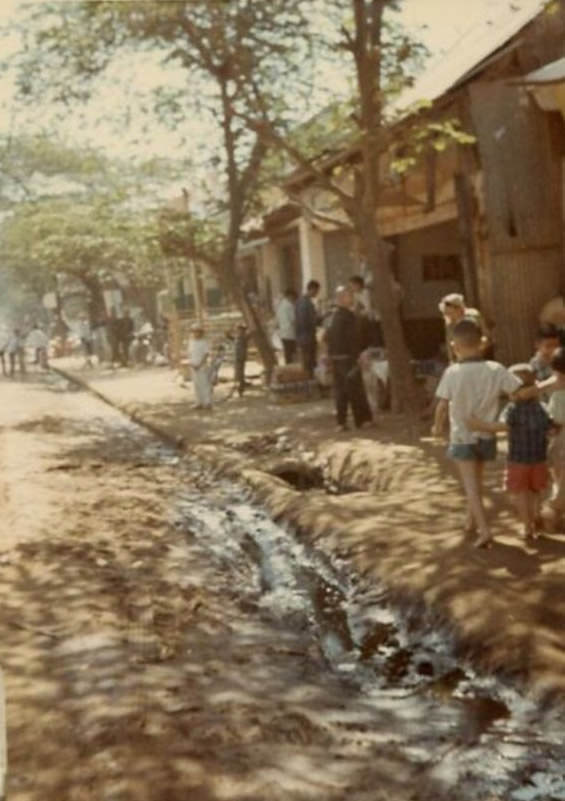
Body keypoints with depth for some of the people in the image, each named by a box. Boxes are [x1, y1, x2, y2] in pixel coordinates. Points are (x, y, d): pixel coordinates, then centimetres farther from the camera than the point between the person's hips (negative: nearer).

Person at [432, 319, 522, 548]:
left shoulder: (452, 373, -17)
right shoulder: (495, 370, -12)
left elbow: (442, 406, -15)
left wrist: (438, 427, 3)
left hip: (462, 436, -3)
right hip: (486, 436, 3)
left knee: (471, 485, 1)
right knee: (476, 480, 23)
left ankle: (484, 529, -10)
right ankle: (472, 520, 37)